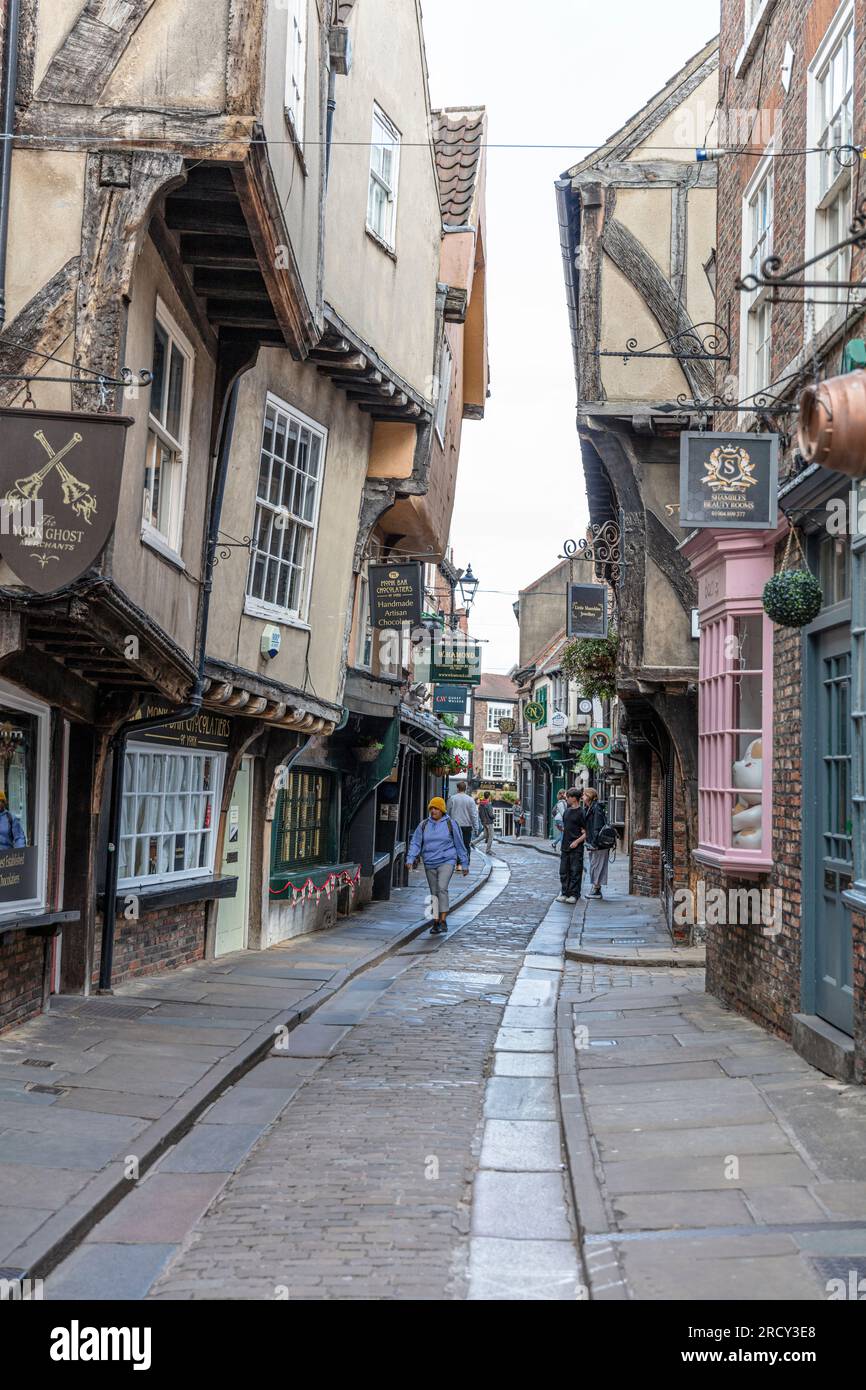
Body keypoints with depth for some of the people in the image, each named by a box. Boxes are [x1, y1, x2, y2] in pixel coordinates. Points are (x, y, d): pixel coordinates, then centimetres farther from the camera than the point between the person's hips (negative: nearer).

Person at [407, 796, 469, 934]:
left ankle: (443, 921, -21)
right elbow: (415, 843, 4)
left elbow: (459, 844, 6)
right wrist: (411, 858, -12)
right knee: (434, 893, 9)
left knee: (442, 888, -21)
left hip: (446, 861, -4)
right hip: (429, 863, 4)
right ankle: (436, 923, 18)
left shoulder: (450, 824, -1)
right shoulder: (424, 825, 7)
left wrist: (464, 864, 8)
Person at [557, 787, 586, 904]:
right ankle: (565, 893, 15)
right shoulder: (567, 811, 12)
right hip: (565, 846, 7)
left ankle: (574, 894, 4)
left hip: (576, 848, -7)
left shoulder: (580, 813, -10)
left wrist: (577, 841, -21)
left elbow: (585, 833, -11)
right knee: (563, 871, 8)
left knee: (575, 871, -1)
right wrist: (561, 828, 8)